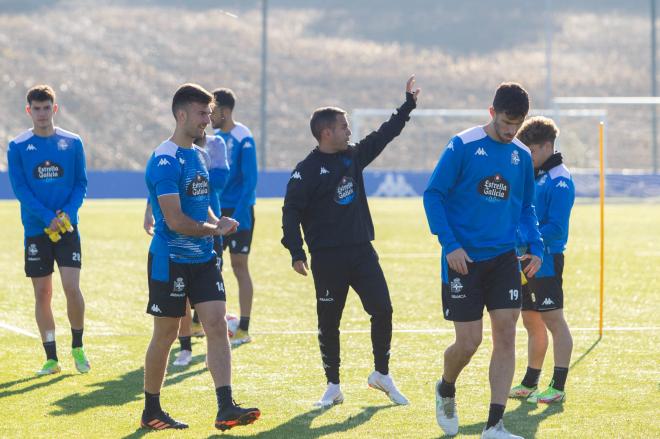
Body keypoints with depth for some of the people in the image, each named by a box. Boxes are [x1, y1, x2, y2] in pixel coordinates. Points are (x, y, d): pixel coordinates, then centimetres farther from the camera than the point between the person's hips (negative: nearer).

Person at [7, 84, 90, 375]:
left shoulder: (72, 143, 4)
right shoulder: (17, 147, 0)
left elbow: (81, 184, 5)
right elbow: (20, 189, -5)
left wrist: (68, 213, -13)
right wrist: (47, 218, -16)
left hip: (68, 228, 0)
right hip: (36, 230, 0)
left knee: (72, 287, -12)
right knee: (42, 294, 2)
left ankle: (78, 347, 7)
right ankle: (51, 358, 9)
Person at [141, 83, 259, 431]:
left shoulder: (197, 155, 12)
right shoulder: (166, 161, -17)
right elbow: (175, 221, -21)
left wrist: (215, 222, 4)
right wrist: (215, 229, -9)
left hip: (202, 259, 8)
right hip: (170, 261, -7)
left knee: (217, 325, -5)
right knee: (165, 334, 3)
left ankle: (225, 409, -10)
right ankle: (151, 411, 16)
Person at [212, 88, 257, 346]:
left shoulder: (243, 139, -14)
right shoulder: (216, 137, 9)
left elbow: (250, 179, -17)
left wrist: (239, 216, -22)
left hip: (238, 211, -7)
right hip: (217, 210, 7)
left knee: (239, 266, -4)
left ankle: (244, 330, 2)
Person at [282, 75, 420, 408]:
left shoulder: (353, 156, 9)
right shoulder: (307, 171, -9)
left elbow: (385, 134, 18)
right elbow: (291, 212, -10)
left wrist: (408, 105, 18)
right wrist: (296, 253, -17)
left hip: (362, 251, 5)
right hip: (327, 258, -5)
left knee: (382, 309, -2)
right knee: (328, 322, 4)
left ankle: (382, 374, 14)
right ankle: (333, 386, 14)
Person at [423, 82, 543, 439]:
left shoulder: (522, 156, 7)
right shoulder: (462, 147, -8)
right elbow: (433, 196, -8)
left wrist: (536, 247, 3)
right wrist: (450, 245, -16)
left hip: (504, 259, 4)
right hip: (464, 259, -4)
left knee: (506, 335, -6)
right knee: (468, 343, -4)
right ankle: (446, 390, 29)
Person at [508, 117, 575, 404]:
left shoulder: (559, 180, -13)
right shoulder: (530, 174, 14)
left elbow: (556, 228, -19)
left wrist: (524, 240, -24)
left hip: (546, 261, -9)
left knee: (553, 320, -6)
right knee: (531, 322, 14)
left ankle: (558, 387, -6)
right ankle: (529, 384, 22)